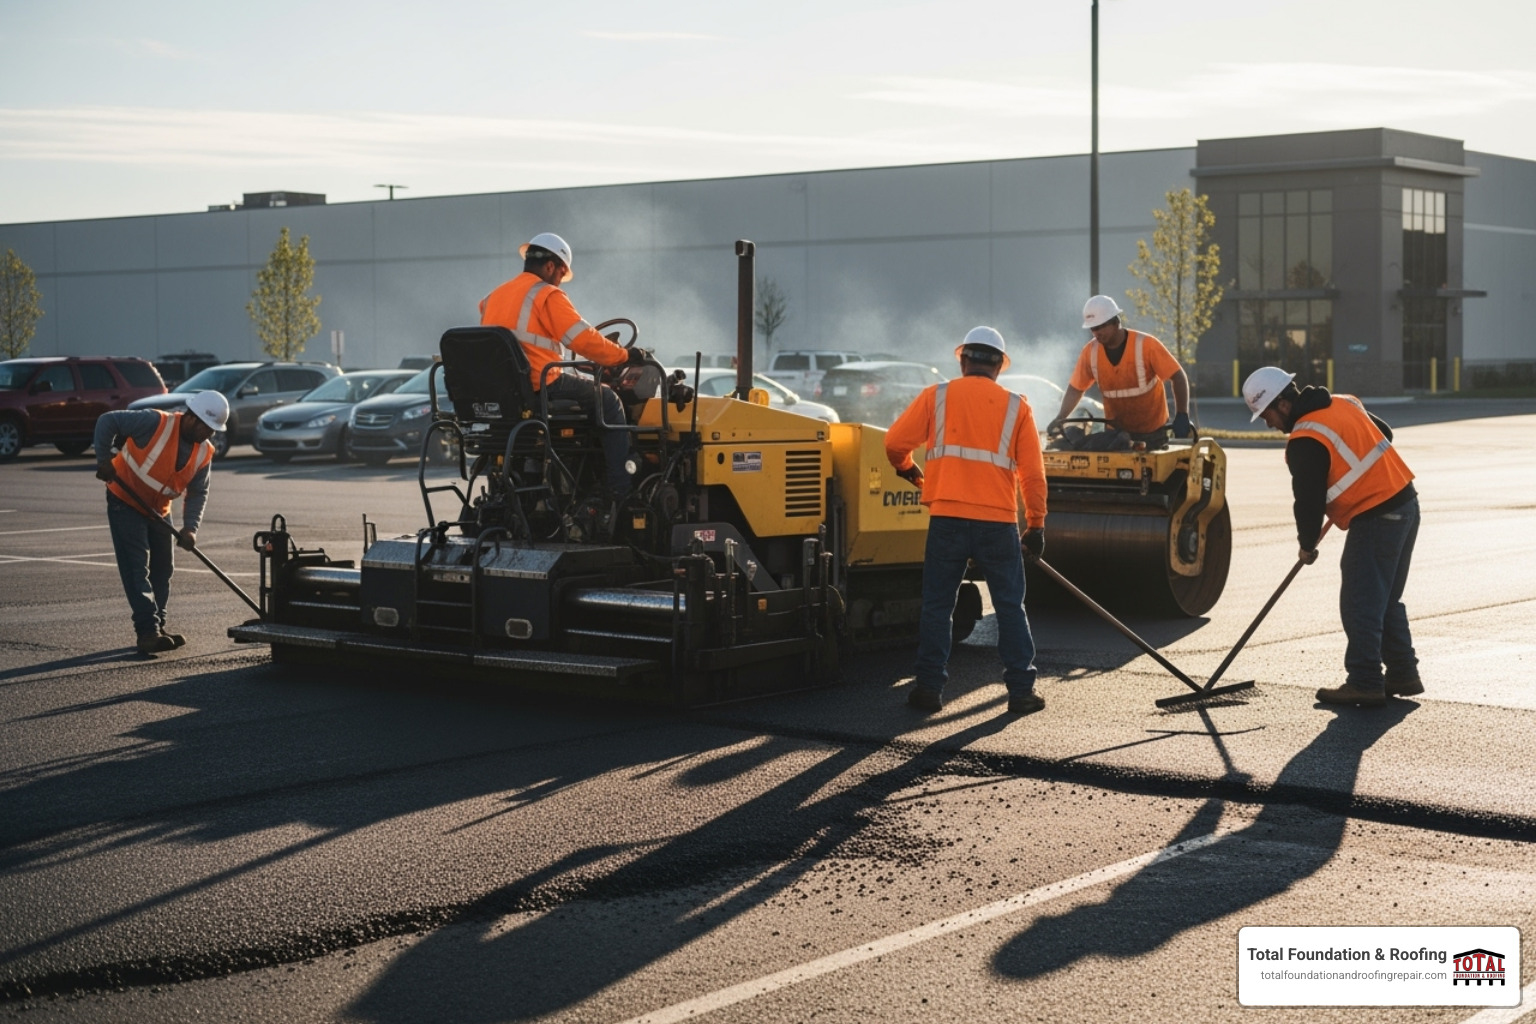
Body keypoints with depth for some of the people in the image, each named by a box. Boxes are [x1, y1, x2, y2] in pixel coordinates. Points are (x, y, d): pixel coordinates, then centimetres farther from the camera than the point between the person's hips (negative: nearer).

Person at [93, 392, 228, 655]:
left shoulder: (204, 453, -7)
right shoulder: (155, 423, -26)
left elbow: (197, 493, -4)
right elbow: (107, 421, -23)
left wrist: (190, 527, -18)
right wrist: (104, 461, -24)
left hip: (158, 510, 7)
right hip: (125, 502, -7)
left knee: (162, 569, 11)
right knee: (137, 568, -13)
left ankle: (157, 629, 23)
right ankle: (148, 632, -19)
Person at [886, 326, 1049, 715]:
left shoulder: (937, 396, 5)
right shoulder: (1016, 406, 7)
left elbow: (895, 442, 1)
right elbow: (1033, 473, 3)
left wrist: (907, 469, 22)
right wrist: (1036, 525, 10)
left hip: (947, 518, 0)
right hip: (998, 522, 0)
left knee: (937, 605, 9)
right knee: (1010, 607, 8)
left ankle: (930, 687, 9)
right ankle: (1021, 689, 7)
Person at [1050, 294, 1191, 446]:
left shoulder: (1146, 345, -17)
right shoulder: (1090, 352, -7)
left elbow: (1179, 377, -16)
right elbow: (1075, 389, 2)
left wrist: (1181, 416, -26)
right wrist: (1060, 418, -13)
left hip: (1153, 431, -3)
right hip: (1115, 431, 3)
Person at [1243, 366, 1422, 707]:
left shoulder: (1305, 442, -17)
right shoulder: (1344, 403, 10)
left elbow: (1309, 499, -14)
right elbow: (1385, 435, 22)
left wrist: (1307, 544, 2)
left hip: (1376, 520, -10)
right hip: (1405, 502, 10)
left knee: (1359, 603, -4)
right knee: (1386, 600, 17)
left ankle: (1364, 682, -2)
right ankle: (1403, 674, 22)